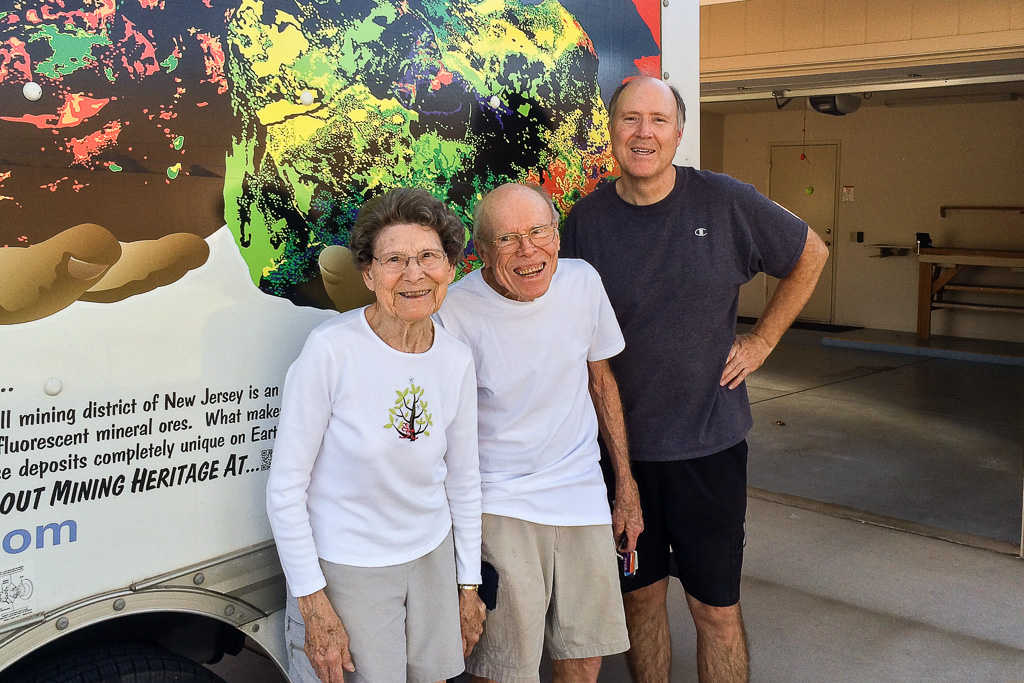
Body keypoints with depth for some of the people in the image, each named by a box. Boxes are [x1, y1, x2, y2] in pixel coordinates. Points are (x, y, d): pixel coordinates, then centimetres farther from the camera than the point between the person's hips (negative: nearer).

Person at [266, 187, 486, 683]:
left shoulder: (457, 362, -4)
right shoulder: (331, 350, -20)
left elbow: (463, 479, 8)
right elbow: (285, 488, -15)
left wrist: (468, 584, 12)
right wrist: (312, 603, -14)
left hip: (432, 558, 5)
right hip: (345, 568, -4)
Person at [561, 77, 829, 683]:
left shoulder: (726, 202, -6)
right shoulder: (586, 219, -3)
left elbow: (811, 255, 10)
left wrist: (762, 341, 4)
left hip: (709, 442, -1)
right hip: (621, 444, 1)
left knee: (716, 608, 8)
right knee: (640, 595, 15)